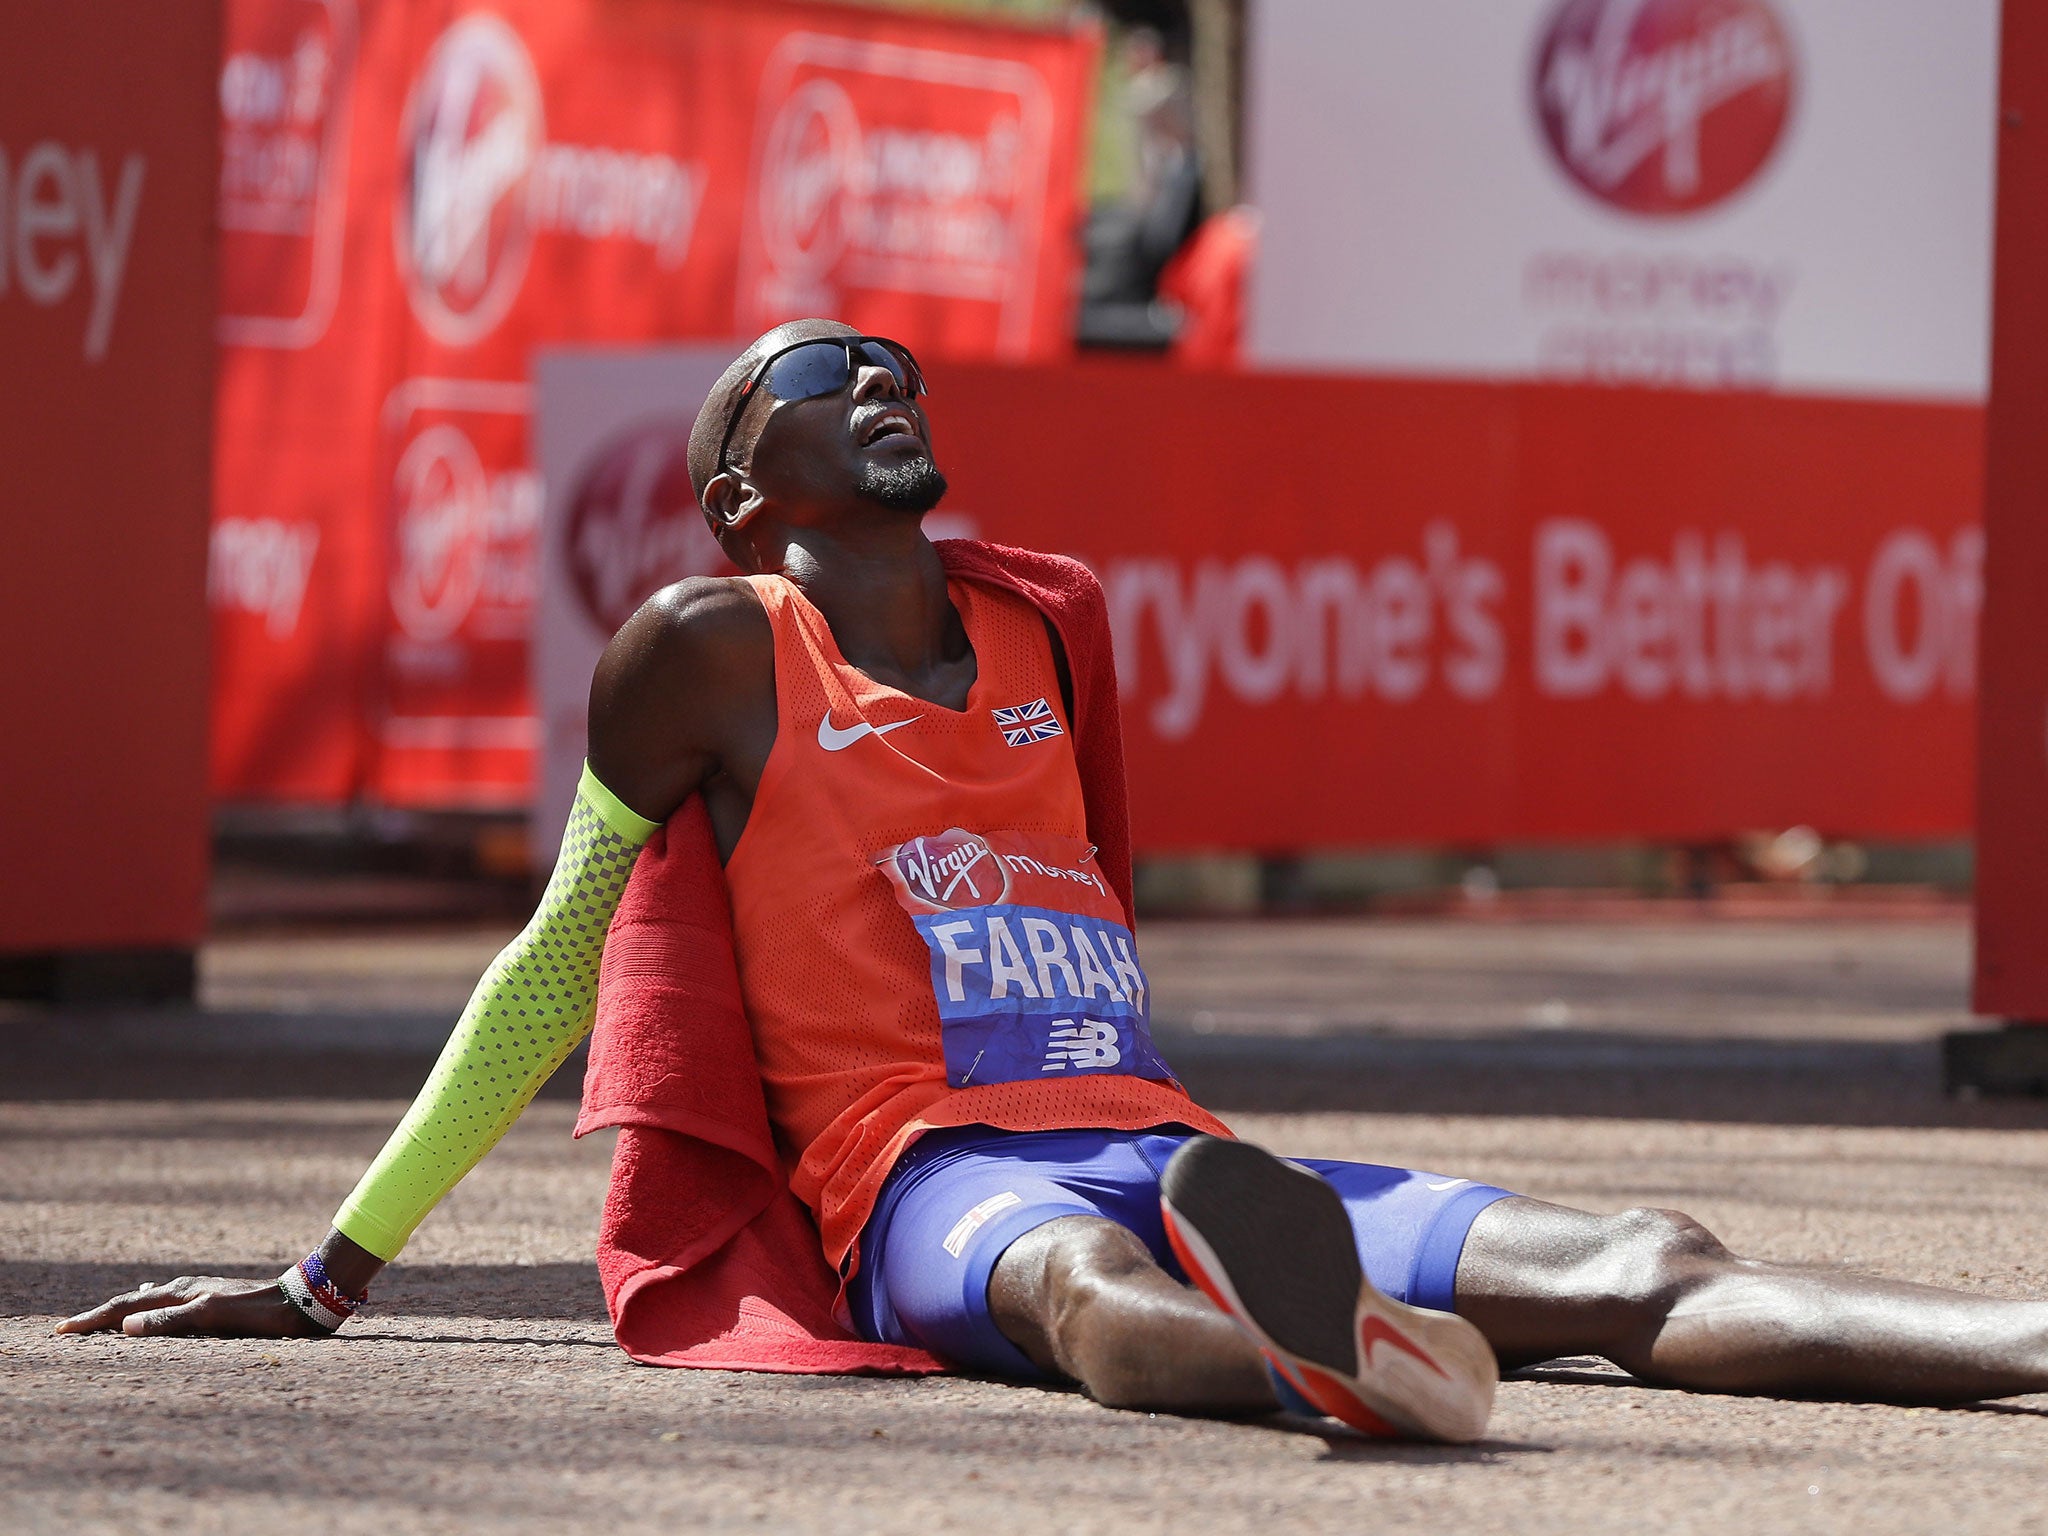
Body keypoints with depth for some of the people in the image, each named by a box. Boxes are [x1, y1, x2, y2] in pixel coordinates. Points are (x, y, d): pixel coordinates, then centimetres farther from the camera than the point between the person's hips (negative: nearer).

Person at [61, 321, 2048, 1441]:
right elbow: (557, 966, 16)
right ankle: (1324, 1357, -82)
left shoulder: (1046, 645, 25)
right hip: (927, 1174, -7)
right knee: (1085, 1277, -46)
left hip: (1158, 1144, 7)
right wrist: (334, 1269, 18)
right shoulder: (710, 651, 10)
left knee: (1641, 1266, -19)